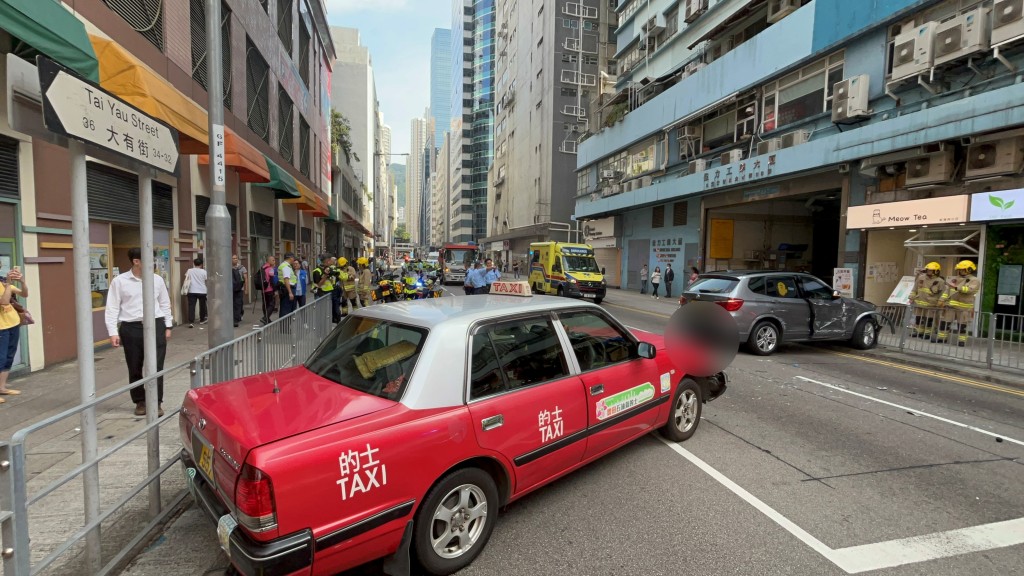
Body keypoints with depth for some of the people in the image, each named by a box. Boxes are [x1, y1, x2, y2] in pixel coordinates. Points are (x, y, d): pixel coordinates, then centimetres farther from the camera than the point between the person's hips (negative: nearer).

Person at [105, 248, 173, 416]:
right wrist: (113, 332, -6)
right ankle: (140, 402, 25)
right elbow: (112, 308, -1)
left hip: (155, 326, 1)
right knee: (134, 368, 9)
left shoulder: (157, 279, 5)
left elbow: (165, 304, 13)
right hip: (131, 328, -1)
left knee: (156, 367, -1)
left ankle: (156, 403, 8)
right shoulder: (119, 281, -1)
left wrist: (168, 326, 11)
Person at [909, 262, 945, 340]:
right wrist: (912, 298, 10)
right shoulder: (921, 278, 5)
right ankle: (919, 331, 21)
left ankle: (927, 333, 13)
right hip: (919, 303, 4)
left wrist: (939, 304, -7)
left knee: (929, 320, 4)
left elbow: (943, 294, -4)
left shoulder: (940, 281, -6)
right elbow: (915, 289, 13)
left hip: (931, 305, -4)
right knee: (918, 318, 10)